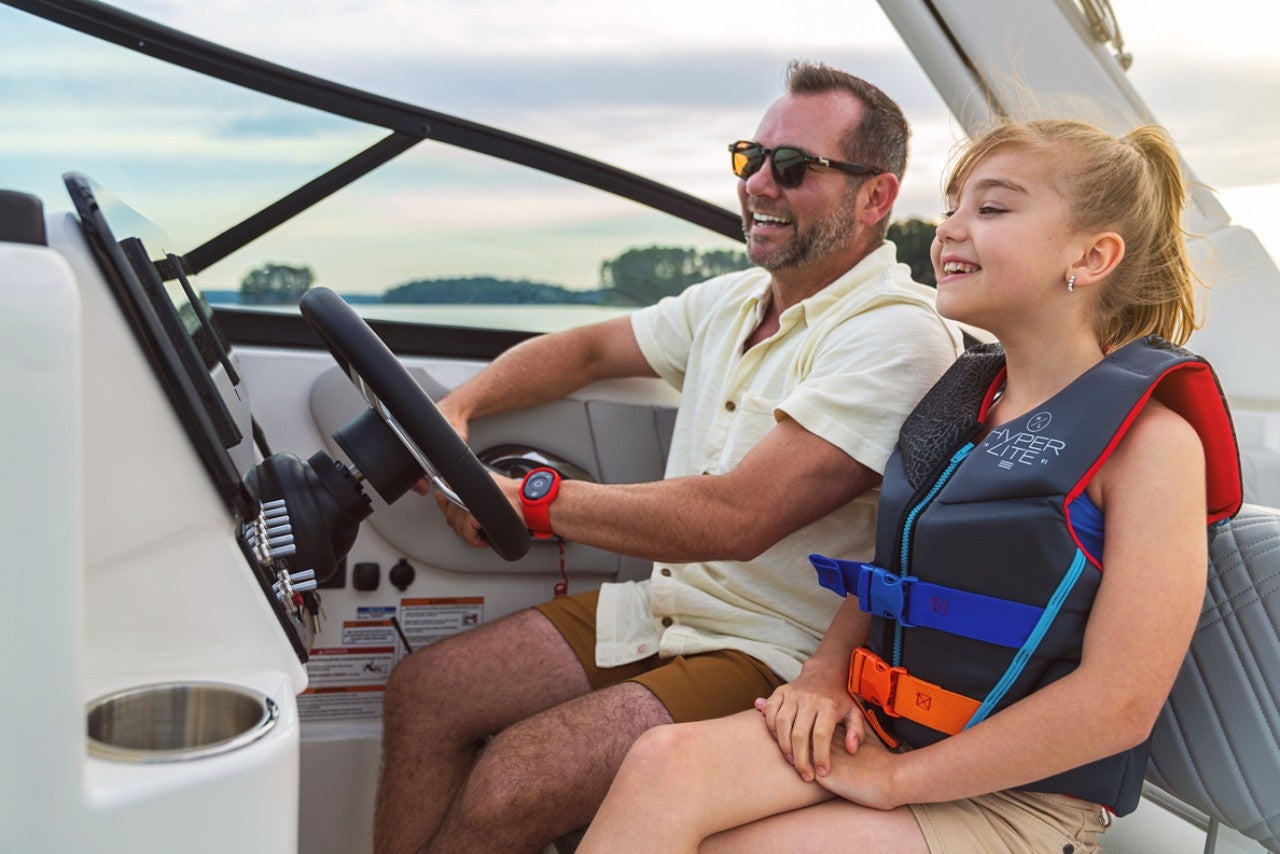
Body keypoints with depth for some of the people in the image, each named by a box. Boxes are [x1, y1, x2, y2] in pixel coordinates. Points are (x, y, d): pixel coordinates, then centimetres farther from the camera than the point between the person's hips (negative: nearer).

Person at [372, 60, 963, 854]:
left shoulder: (896, 336, -20)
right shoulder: (736, 300, 9)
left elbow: (737, 517, -27)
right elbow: (590, 348, 19)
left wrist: (533, 498, -21)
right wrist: (454, 410, 2)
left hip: (773, 657, -8)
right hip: (664, 608, 9)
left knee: (509, 784, -22)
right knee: (424, 690, 0)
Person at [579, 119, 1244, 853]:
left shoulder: (1148, 434, -13)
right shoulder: (964, 394, 10)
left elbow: (1119, 703, -18)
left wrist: (896, 778, -15)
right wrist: (826, 671, -1)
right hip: (882, 730, 6)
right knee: (665, 763, -21)